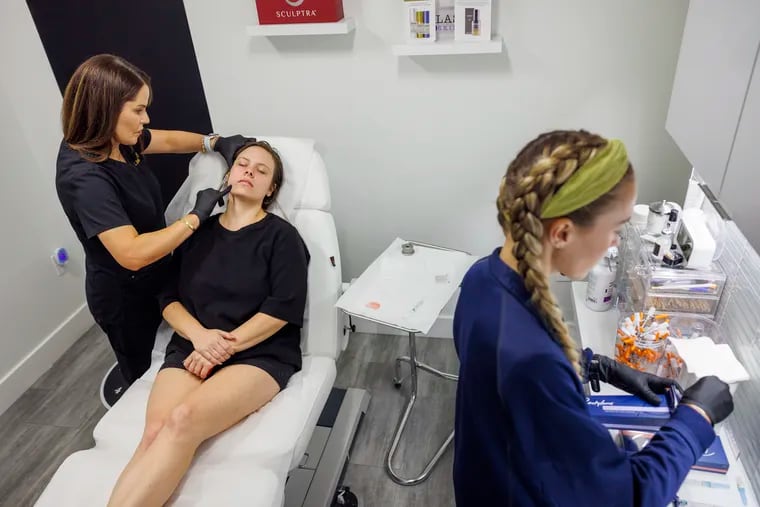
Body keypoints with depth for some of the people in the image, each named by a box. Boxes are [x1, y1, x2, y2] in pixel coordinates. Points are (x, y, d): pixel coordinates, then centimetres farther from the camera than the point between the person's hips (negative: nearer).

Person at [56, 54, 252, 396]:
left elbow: (168, 141, 9)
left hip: (151, 279, 8)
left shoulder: (114, 138, -8)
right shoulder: (84, 178, -34)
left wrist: (216, 143, -5)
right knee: (144, 377, 20)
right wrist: (196, 216, -32)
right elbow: (132, 254, -40)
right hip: (126, 297, -8)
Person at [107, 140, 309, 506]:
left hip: (259, 354, -3)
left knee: (183, 420, -31)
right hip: (191, 348, 4)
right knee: (154, 432, -26)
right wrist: (200, 335, -9)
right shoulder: (197, 232, 16)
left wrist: (226, 346, -13)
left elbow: (283, 308, -7)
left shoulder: (281, 236, 3)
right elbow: (168, 297, 11)